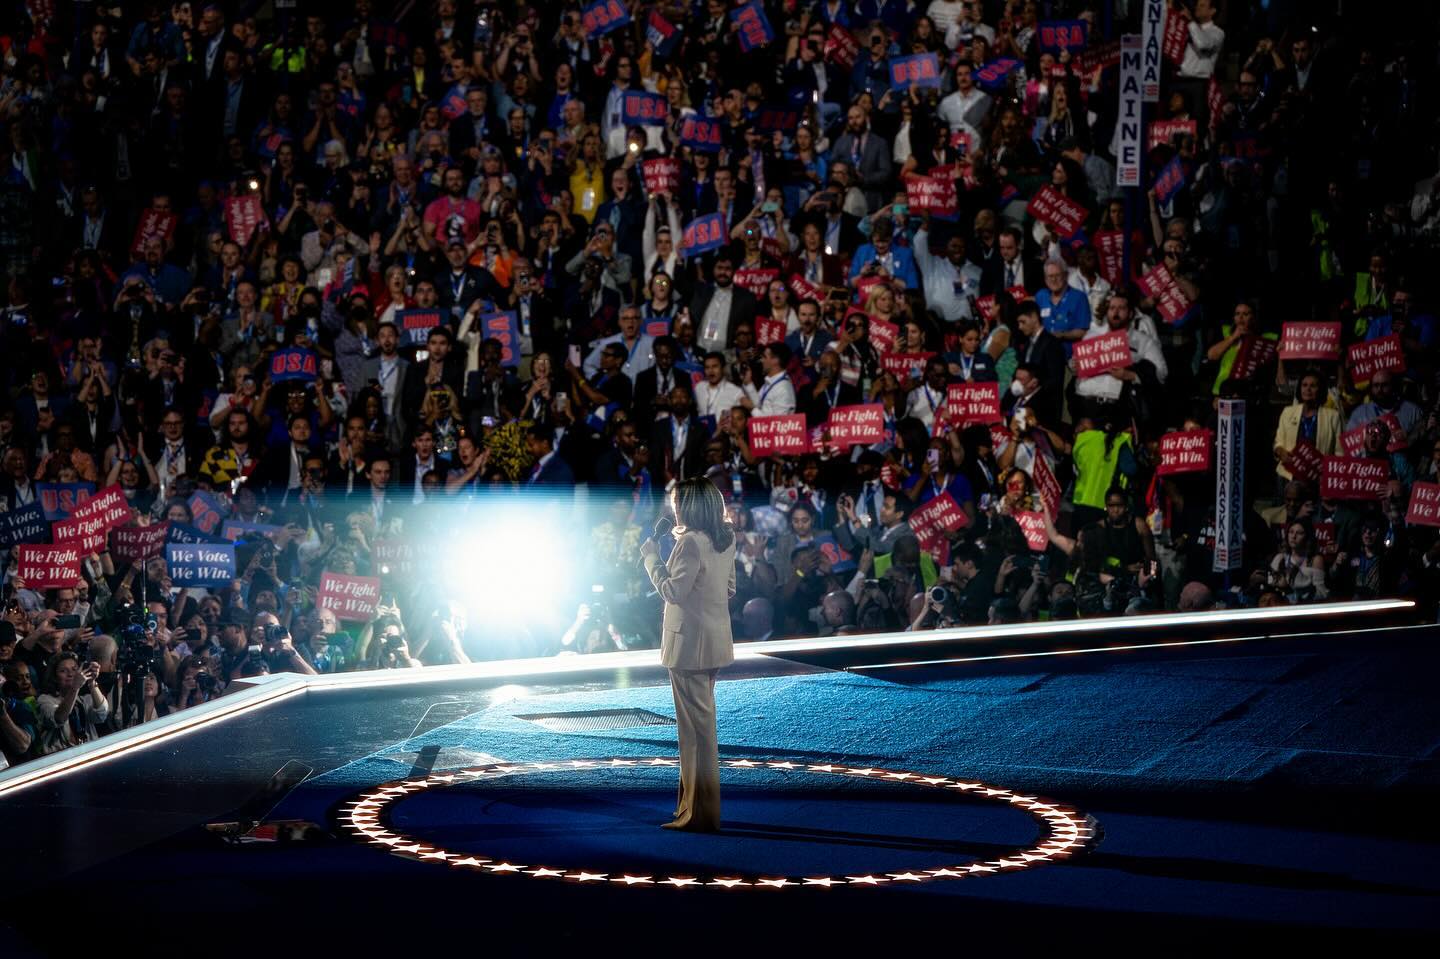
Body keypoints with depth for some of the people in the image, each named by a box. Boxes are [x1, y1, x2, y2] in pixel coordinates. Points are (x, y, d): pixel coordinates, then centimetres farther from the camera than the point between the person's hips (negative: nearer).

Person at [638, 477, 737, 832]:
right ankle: (694, 802, 26)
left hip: (690, 643, -9)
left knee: (696, 726, -5)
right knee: (702, 721, 18)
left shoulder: (691, 543, -20)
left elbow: (673, 591, -18)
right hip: (715, 640, 9)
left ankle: (700, 813, -2)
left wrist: (651, 557, -8)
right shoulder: (726, 540, 8)